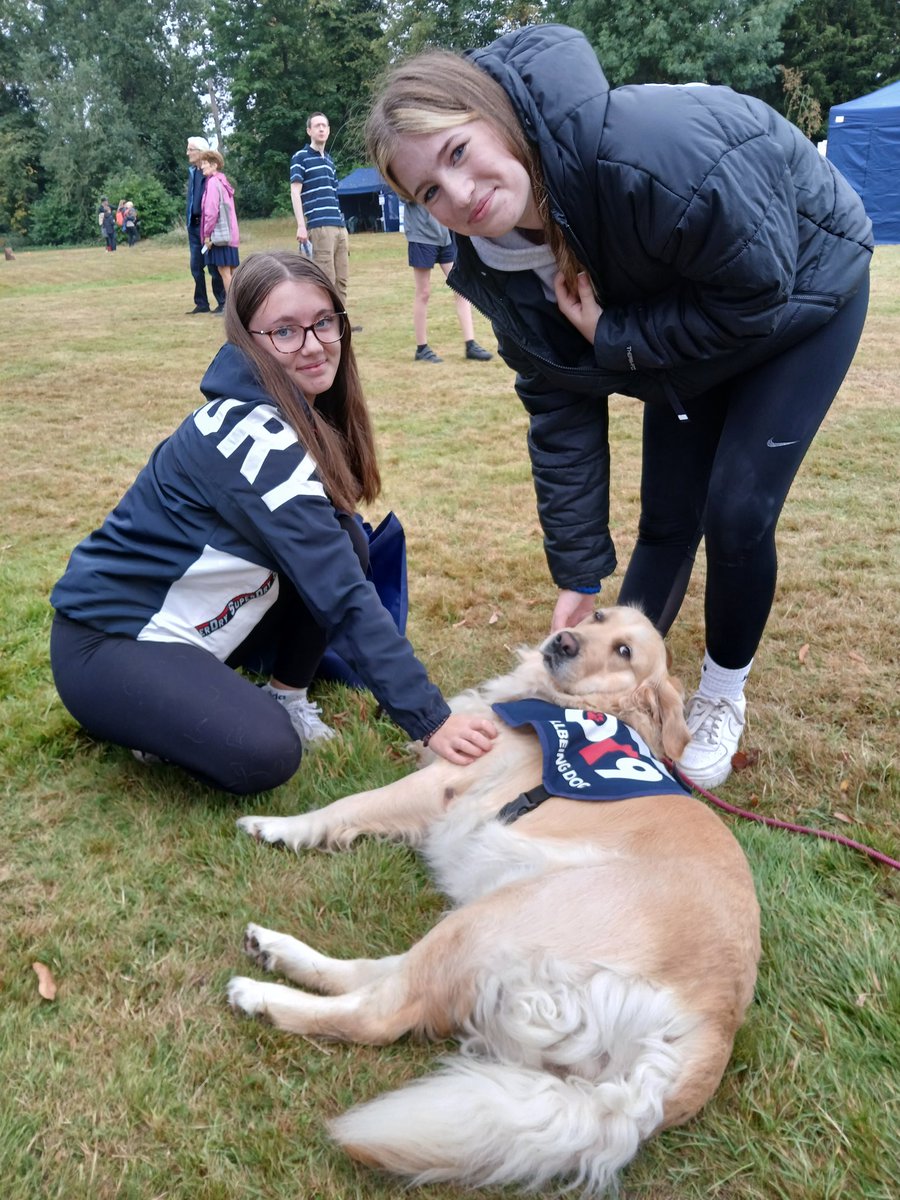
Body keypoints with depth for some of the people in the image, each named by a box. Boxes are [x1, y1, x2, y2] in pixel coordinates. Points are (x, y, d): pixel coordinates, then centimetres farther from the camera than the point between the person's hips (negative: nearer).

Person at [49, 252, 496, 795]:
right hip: (106, 641, -8)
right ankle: (152, 707, 0)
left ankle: (286, 695, 7)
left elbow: (336, 562, 10)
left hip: (193, 623, 8)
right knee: (264, 754, -28)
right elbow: (343, 595, -30)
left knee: (343, 542, -9)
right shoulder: (252, 434, -27)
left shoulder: (306, 414, 1)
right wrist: (431, 718, -28)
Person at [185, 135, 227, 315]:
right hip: (194, 225, 7)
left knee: (213, 266, -2)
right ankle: (201, 303, 16)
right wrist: (189, 221, 14)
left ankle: (222, 303, 6)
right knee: (196, 266, 9)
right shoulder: (192, 171, 13)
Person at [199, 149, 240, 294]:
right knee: (232, 271, 8)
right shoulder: (223, 181, 15)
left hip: (219, 234, -9)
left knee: (224, 271, -8)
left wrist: (207, 233, -12)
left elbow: (211, 211, -16)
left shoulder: (213, 182, -9)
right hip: (231, 234, 9)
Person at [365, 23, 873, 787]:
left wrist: (616, 339, -27)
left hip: (802, 284, -5)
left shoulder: (648, 150, -42)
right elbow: (562, 411, -12)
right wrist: (577, 575, -11)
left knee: (737, 512, -11)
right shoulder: (500, 264, -19)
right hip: (686, 313, 5)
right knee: (666, 523, 5)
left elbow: (755, 295, -31)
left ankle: (723, 697, 14)